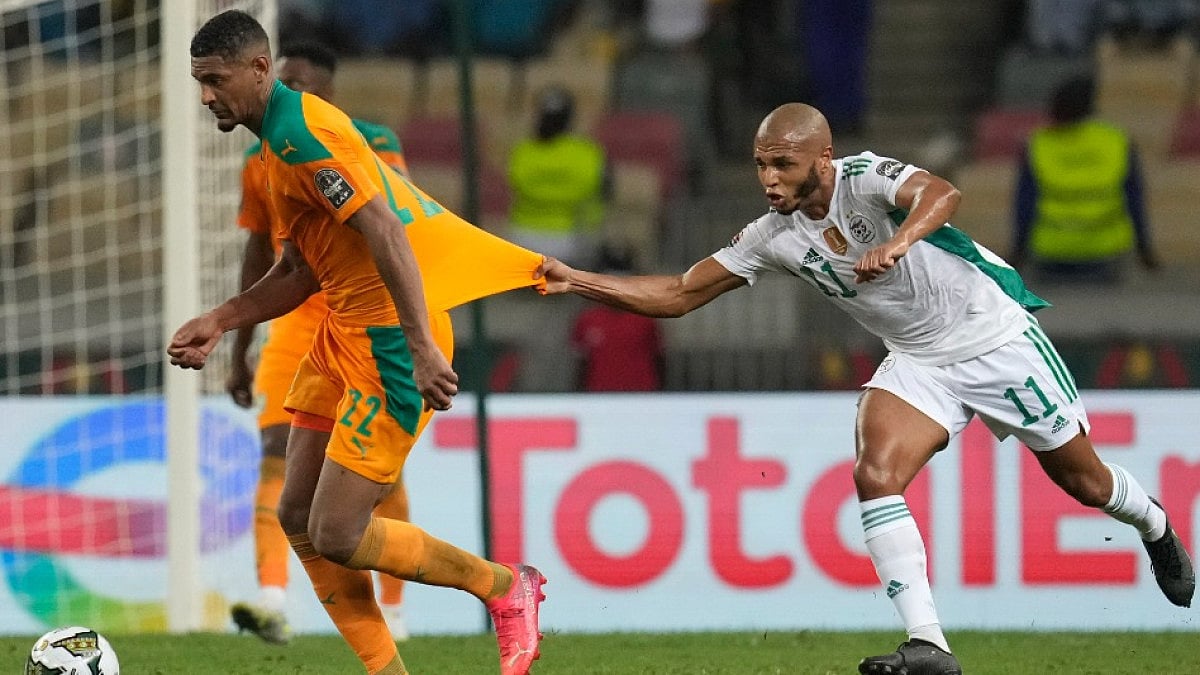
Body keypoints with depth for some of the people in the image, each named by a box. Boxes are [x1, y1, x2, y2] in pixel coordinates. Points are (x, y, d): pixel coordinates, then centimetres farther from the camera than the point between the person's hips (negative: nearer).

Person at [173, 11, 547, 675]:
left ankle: (506, 588, 7)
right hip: (343, 334, 11)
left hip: (389, 341, -11)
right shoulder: (277, 142, 16)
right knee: (298, 517, 8)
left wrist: (423, 348, -31)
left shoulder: (300, 133, -17)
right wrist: (219, 321, 11)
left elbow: (387, 232, -25)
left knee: (337, 535, -10)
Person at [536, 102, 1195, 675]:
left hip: (998, 338, -4)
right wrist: (574, 281, -15)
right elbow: (679, 294, -4)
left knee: (1080, 478, 11)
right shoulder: (774, 237, -8)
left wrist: (900, 240, -67)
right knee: (874, 476, -21)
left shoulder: (865, 177, -25)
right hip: (918, 363, 5)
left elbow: (940, 194, -46)